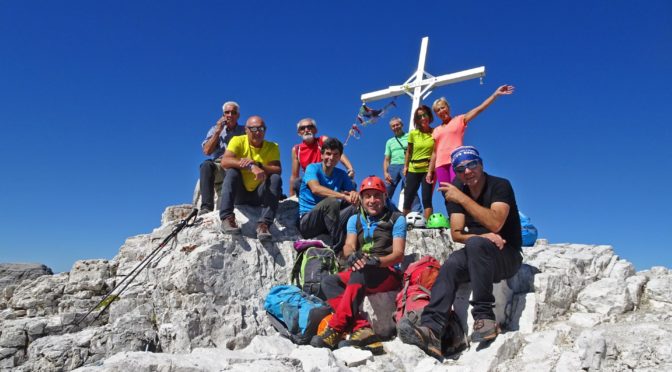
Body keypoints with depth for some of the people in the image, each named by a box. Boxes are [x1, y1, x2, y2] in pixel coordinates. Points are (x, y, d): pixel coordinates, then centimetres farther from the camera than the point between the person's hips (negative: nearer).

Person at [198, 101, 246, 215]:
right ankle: (206, 207, -40)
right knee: (206, 165, -33)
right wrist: (218, 131, 1)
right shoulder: (215, 129, 18)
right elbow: (207, 151, 4)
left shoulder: (244, 131, 15)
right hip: (218, 166, 1)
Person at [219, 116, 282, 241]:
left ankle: (264, 224, -32)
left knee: (276, 178, -23)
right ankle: (227, 218, -33)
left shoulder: (272, 147, -3)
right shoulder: (238, 141, -8)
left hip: (258, 195, 1)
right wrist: (251, 167, -38)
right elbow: (225, 162, -25)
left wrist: (258, 165, -36)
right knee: (232, 171, -27)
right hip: (238, 193, -1)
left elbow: (278, 170, -19)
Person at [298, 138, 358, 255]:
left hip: (328, 222, 5)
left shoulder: (341, 174, 11)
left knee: (356, 206, -19)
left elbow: (353, 192, -1)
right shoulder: (312, 168, -5)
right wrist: (344, 196, -36)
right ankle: (339, 249, -31)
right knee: (331, 202, -34)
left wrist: (354, 195, -27)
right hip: (306, 221, -5)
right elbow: (315, 189, -26)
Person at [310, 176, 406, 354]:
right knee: (328, 282, -21)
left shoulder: (396, 219, 5)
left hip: (389, 275, -4)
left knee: (360, 272, -35)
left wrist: (376, 261, -27)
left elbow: (398, 254, -6)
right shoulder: (355, 220, 16)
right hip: (361, 276, 5)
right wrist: (352, 255, -26)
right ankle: (362, 328, -36)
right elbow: (348, 246, 1)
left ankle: (336, 329, -37)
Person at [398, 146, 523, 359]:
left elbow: (495, 224, -25)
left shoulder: (500, 186, -9)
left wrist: (462, 198, -25)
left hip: (506, 255, -4)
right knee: (450, 265, -26)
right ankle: (431, 330, -41)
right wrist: (483, 237, -21)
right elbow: (456, 234, -2)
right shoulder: (456, 192, 6)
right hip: (476, 256, 5)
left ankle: (484, 316, -31)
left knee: (475, 244, -34)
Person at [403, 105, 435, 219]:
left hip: (428, 169, -2)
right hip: (413, 170, 3)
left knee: (426, 199, -6)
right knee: (408, 198, 5)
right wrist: (405, 166, 6)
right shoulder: (413, 133, 4)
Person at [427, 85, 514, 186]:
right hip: (441, 164, 4)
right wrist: (430, 171, 12)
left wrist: (496, 94, -5)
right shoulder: (436, 131, 21)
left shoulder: (459, 120, 12)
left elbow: (479, 109, 3)